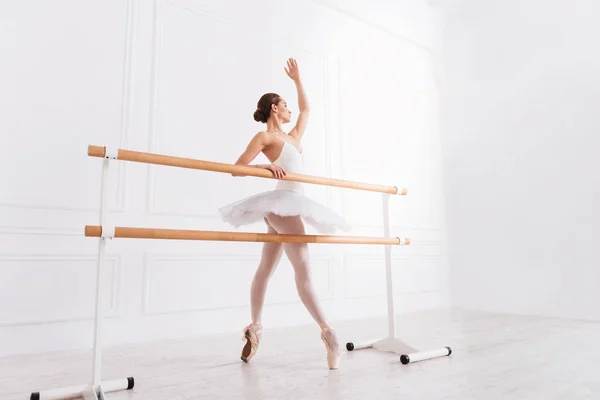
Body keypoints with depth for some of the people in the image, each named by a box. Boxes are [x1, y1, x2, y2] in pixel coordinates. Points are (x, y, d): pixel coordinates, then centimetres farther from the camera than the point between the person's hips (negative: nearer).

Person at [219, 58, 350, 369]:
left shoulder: (293, 136, 21)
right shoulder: (265, 137, -1)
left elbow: (306, 109, 35)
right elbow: (236, 169, -8)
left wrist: (297, 80, 36)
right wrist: (266, 168, -23)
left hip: (289, 204, 9)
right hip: (283, 202, -9)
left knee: (266, 268, 11)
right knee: (303, 267, -14)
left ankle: (254, 328, 20)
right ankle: (327, 331, -15)